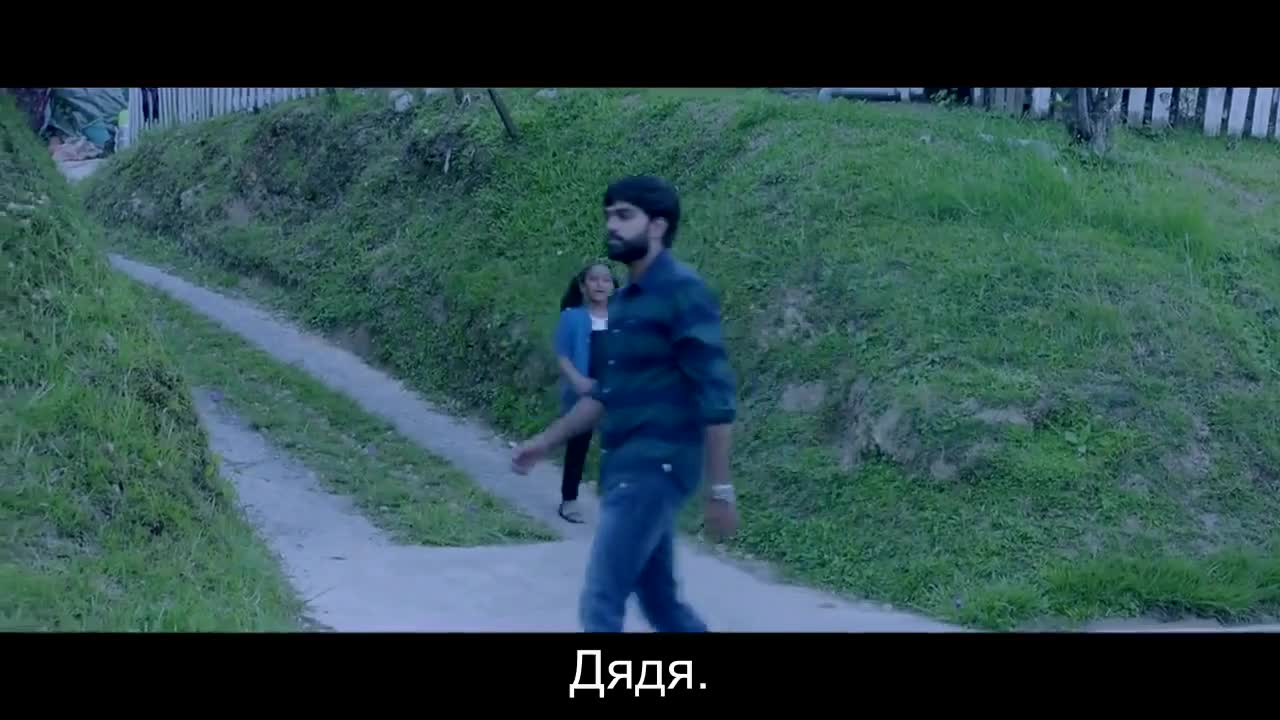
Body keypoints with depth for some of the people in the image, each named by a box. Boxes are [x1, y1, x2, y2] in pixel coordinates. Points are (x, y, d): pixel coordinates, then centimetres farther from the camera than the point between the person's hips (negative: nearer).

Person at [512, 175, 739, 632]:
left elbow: (716, 397, -15)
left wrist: (719, 489, -17)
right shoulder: (623, 301, 14)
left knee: (600, 605, -10)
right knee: (660, 601, 15)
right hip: (625, 469, 9)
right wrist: (546, 441, 20)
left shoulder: (683, 292, -12)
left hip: (656, 468, -9)